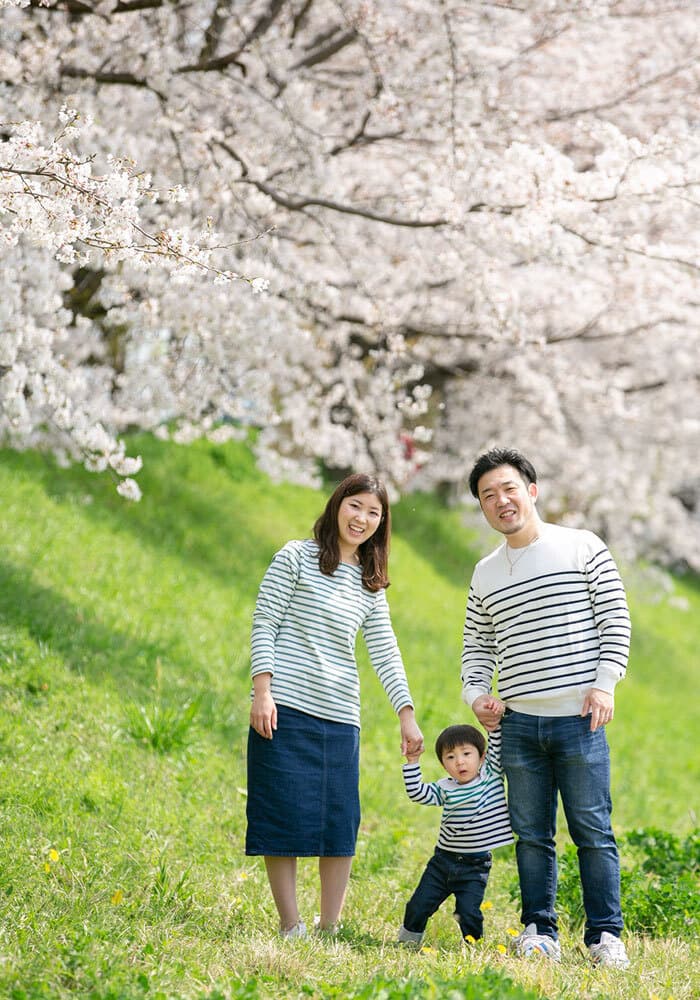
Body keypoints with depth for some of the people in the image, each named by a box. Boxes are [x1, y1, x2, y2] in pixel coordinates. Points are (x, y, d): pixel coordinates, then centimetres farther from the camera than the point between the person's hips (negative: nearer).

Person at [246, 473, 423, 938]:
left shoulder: (371, 586, 15)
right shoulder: (296, 557, 1)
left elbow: (385, 654, 11)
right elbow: (264, 625, -2)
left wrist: (407, 714, 2)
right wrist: (262, 690, -11)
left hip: (340, 718, 5)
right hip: (285, 708, -4)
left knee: (341, 823, 1)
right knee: (285, 816, -4)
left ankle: (330, 927, 10)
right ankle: (291, 925, 3)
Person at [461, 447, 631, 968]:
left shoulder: (583, 548, 3)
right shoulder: (485, 574, 15)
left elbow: (615, 619, 0)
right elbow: (477, 645, 20)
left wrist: (604, 683, -10)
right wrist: (476, 693, 2)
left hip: (579, 720, -4)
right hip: (519, 724, 4)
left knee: (593, 831, -3)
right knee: (532, 834, 6)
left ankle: (605, 934, 4)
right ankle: (540, 932, 13)